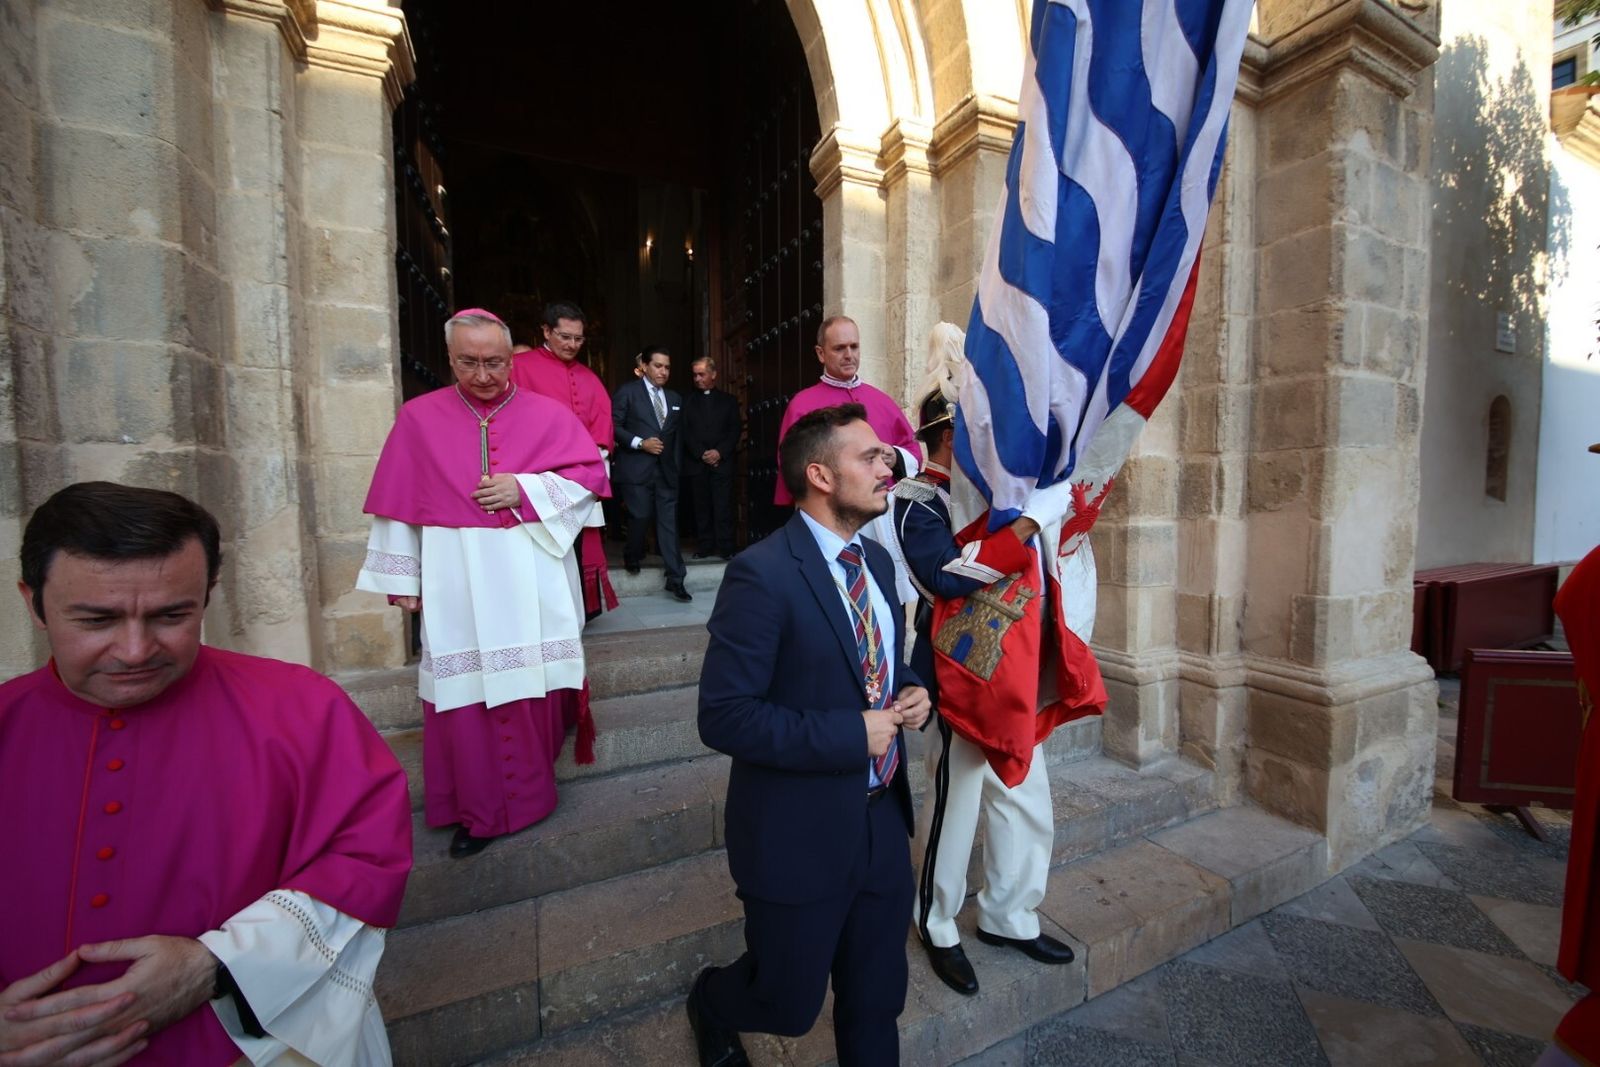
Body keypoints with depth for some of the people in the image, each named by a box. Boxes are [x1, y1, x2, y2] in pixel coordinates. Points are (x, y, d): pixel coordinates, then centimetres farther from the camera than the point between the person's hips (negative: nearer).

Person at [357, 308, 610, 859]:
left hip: (532, 575, 0)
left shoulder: (547, 414, 3)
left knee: (535, 685, 6)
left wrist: (524, 489, -12)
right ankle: (479, 810, 23)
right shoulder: (419, 417, 5)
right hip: (456, 579, 1)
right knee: (464, 691, 4)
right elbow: (398, 504, 7)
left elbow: (591, 473, 1)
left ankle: (529, 794, 33)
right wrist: (402, 578, 7)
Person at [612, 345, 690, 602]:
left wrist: (675, 463, 12)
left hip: (666, 470, 4)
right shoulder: (627, 392, 0)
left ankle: (675, 579, 2)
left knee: (669, 523, 0)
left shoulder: (675, 399, 16)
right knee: (640, 517, 0)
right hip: (636, 469, -4)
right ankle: (632, 557, 31)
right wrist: (640, 443, -15)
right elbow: (613, 426, -6)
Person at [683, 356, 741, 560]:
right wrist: (701, 454, -7)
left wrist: (719, 452, -8)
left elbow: (734, 432, 6)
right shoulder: (688, 401, 11)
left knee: (723, 507, -5)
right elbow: (686, 432, 4)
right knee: (701, 507, 2)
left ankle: (725, 548, -1)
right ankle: (704, 546, 9)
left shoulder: (728, 400, 12)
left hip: (722, 462, -1)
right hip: (696, 463, 1)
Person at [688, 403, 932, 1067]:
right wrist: (851, 735, -24)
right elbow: (724, 717, -24)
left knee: (876, 1006, 22)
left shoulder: (876, 560, 3)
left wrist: (911, 692, -5)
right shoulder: (762, 573, -22)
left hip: (884, 820, 6)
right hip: (802, 832, -6)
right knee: (788, 1004, 20)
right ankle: (711, 1005, 52)